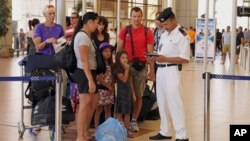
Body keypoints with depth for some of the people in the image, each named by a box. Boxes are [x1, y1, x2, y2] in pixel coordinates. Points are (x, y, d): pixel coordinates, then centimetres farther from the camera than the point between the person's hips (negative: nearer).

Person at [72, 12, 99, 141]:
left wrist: (93, 77, 13)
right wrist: (90, 80, -24)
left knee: (94, 103, 17)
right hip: (85, 73, -10)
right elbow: (84, 61, -22)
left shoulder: (85, 35, 14)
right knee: (84, 106, -3)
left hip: (89, 72, 10)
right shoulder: (83, 36, -16)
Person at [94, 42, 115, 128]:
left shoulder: (111, 65, 12)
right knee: (99, 109, -4)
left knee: (108, 109, 11)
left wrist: (112, 88, -3)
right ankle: (97, 128, -1)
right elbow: (100, 79, -14)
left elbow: (112, 78, 12)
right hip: (101, 89, -7)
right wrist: (109, 87, -10)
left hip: (110, 89, 7)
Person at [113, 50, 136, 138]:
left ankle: (127, 130, 13)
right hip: (121, 92, -7)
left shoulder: (128, 69, 13)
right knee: (119, 112, -6)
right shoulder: (117, 69, -9)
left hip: (128, 92, 7)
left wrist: (133, 93, 13)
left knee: (128, 112, 8)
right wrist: (126, 69, -18)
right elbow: (124, 79, -20)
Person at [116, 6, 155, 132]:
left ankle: (134, 120, 17)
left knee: (139, 95, 7)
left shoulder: (147, 32, 1)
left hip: (141, 66, 0)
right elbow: (119, 49, 5)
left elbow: (150, 52, 2)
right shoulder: (124, 30, 4)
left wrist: (152, 70, -1)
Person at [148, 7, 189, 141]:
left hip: (171, 71, -8)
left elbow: (185, 59, -15)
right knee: (162, 102, 13)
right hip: (160, 70, 8)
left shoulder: (182, 35, -10)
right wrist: (155, 57, 0)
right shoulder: (164, 34, 15)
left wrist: (165, 59, -21)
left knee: (174, 103, -9)